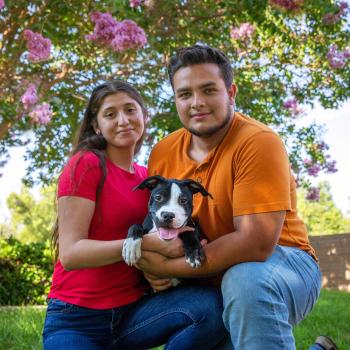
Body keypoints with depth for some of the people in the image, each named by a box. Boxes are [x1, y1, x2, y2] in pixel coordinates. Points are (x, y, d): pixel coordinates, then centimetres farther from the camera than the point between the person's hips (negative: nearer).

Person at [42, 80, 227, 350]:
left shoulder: (148, 177, 9)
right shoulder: (86, 164, -8)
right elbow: (70, 253, -16)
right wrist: (148, 243, -25)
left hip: (132, 311, 5)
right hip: (76, 318, -5)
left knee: (211, 305, -22)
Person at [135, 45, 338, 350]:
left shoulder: (259, 142, -20)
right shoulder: (162, 153, -1)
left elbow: (257, 243, -26)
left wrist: (169, 267, -22)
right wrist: (151, 267, -13)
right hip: (206, 281, 6)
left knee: (245, 278, -35)